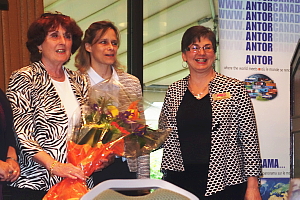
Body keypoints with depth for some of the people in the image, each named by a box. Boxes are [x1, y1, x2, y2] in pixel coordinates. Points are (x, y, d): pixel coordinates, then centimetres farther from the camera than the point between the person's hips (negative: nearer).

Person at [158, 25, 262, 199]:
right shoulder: (174, 91, 8)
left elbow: (249, 139, -4)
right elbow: (164, 137, 16)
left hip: (224, 183, -2)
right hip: (181, 181, 3)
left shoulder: (234, 88, -1)